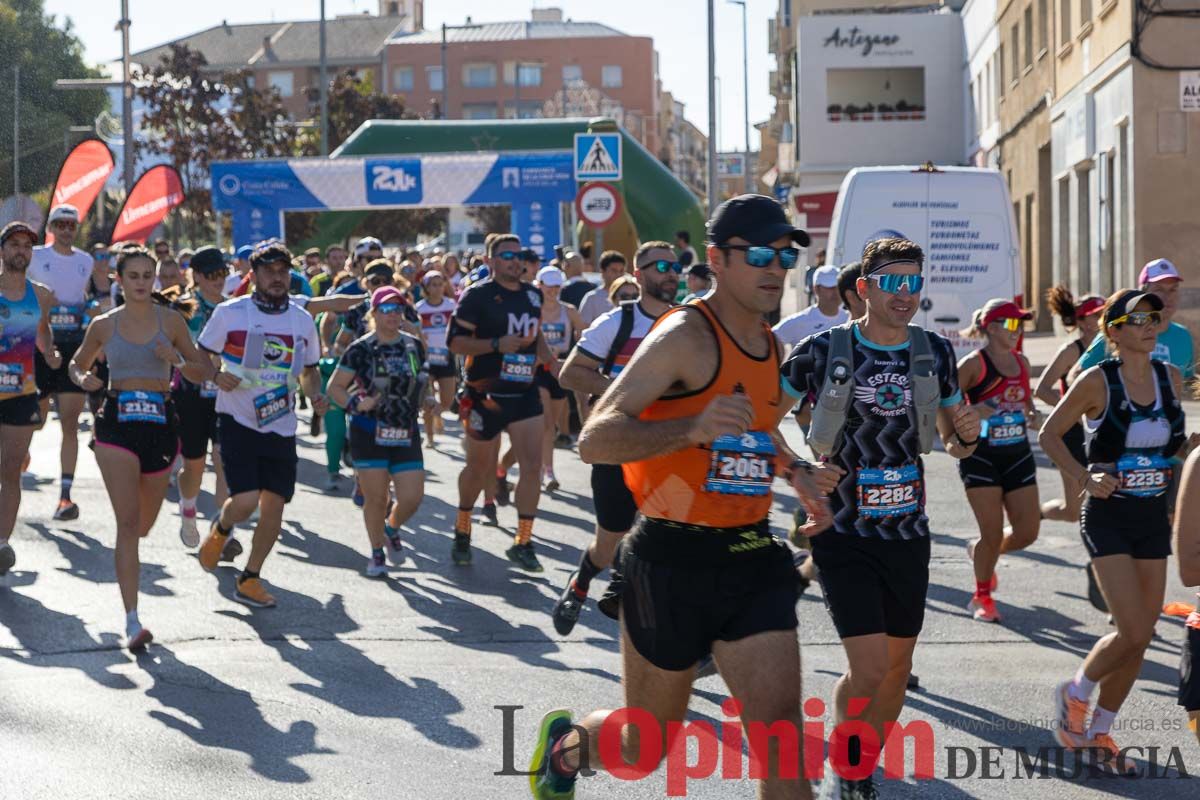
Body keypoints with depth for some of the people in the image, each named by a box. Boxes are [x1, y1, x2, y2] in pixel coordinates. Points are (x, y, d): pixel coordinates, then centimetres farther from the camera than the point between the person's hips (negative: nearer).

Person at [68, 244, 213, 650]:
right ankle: (132, 621, -15)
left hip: (161, 422, 2)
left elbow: (204, 372, 7)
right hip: (117, 423, -2)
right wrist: (84, 379, -4)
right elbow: (77, 364, 19)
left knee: (143, 524, 14)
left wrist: (178, 360, -14)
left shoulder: (170, 320, 3)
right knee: (128, 522, -13)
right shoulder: (103, 325, 4)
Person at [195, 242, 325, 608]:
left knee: (274, 505, 2)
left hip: (281, 426, 4)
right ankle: (220, 529, 21)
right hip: (237, 422, -4)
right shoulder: (230, 313, -5)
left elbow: (309, 370, 18)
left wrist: (315, 395, -2)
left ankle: (249, 579, 20)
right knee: (245, 501, -16)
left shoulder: (302, 320, 7)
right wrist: (216, 376, -19)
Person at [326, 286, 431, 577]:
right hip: (369, 434, -3)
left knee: (412, 497, -3)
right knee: (376, 497, -1)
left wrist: (423, 394, 3)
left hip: (406, 433, 3)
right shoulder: (360, 350, -5)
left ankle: (391, 530, 30)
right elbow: (334, 387, -1)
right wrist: (355, 404, -18)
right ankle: (377, 553, 20)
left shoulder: (414, 345, 7)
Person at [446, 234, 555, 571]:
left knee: (532, 466, -8)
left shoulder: (533, 294, 11)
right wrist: (497, 345, -23)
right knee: (480, 468, 8)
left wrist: (551, 362, 11)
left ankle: (522, 542, -1)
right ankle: (462, 529, 32)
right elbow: (455, 342, -13)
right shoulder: (477, 296, -8)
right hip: (486, 394, -4)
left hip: (525, 394, 5)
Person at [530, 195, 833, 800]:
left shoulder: (770, 346, 11)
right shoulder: (685, 336, -14)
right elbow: (594, 440, -24)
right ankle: (564, 744, 43)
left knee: (781, 733, -8)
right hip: (672, 563, -6)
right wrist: (693, 428, -38)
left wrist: (793, 468, 18)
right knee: (645, 747, 10)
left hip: (750, 560, 6)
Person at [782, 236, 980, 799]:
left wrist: (967, 436, -10)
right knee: (868, 669, -13)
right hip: (843, 535, -5)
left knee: (898, 665, 13)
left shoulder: (935, 352, 2)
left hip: (908, 533, 5)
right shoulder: (822, 350, -11)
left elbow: (953, 445, 13)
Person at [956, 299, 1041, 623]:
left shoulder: (1022, 362, 8)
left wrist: (1033, 415, 1)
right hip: (981, 458, -6)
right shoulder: (974, 364, -11)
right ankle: (982, 597, 18)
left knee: (1027, 532, 2)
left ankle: (980, 552, 33)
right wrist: (970, 412, -27)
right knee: (992, 533, -4)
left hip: (1018, 456, 6)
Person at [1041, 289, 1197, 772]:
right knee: (1133, 632, -14)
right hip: (1108, 518, -5)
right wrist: (1085, 478, -13)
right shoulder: (1098, 381, -11)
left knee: (1140, 637, 6)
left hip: (1154, 518, 6)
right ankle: (1075, 692, 14)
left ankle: (1097, 733, 21)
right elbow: (1050, 434, -3)